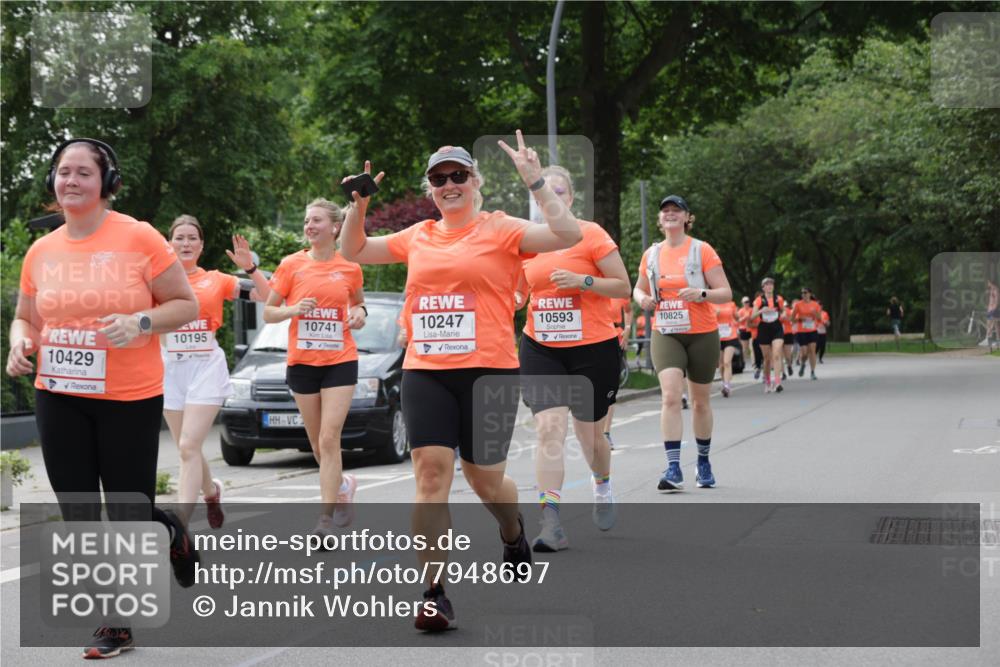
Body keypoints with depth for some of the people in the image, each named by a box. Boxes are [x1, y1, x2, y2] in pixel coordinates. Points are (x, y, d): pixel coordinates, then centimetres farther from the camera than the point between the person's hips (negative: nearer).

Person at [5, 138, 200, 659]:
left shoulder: (139, 238, -8)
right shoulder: (41, 251, 5)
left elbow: (186, 305, -3)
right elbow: (24, 319, 18)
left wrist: (140, 322, -21)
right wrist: (20, 343, -5)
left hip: (130, 400, -4)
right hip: (59, 400, 4)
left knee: (130, 515, 0)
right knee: (79, 518, 6)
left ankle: (175, 537, 36)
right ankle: (114, 625, 18)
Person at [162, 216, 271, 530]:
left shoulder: (215, 280, 5)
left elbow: (266, 297, 4)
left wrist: (250, 267, -10)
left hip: (206, 367, -2)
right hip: (170, 368, 2)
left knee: (189, 447, -14)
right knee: (188, 449, 11)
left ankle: (179, 527, -17)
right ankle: (211, 490, 43)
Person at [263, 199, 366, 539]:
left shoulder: (350, 268, 1)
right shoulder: (292, 265, 0)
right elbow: (268, 312, 4)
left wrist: (359, 314, -5)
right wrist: (293, 309, -15)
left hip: (340, 361, -2)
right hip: (302, 362, 2)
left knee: (329, 439, -11)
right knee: (317, 442, 9)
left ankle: (327, 517, -9)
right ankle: (343, 486, 36)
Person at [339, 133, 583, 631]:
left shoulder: (499, 230, 0)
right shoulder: (417, 237, 13)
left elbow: (567, 235, -14)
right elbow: (354, 251, 25)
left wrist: (533, 180, -16)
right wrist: (359, 204, 11)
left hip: (488, 371, -3)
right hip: (425, 372, 3)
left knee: (485, 478, 8)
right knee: (431, 473, -9)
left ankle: (513, 533, 44)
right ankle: (434, 594, -8)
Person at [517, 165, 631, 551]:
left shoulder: (590, 234, -7)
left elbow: (624, 287, -7)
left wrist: (582, 280, -20)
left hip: (593, 349, -3)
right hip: (540, 349, 3)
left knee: (588, 432, 11)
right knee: (549, 428, -13)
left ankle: (603, 488, 45)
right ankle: (551, 523, -16)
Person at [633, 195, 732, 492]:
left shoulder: (702, 250, -5)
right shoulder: (651, 254, 6)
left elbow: (726, 293, -7)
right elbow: (639, 288, 20)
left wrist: (702, 294, -26)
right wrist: (643, 298, -4)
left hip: (702, 334, -1)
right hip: (665, 334, 1)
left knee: (700, 401, 10)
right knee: (670, 396, -16)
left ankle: (704, 463, 28)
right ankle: (673, 469, -20)